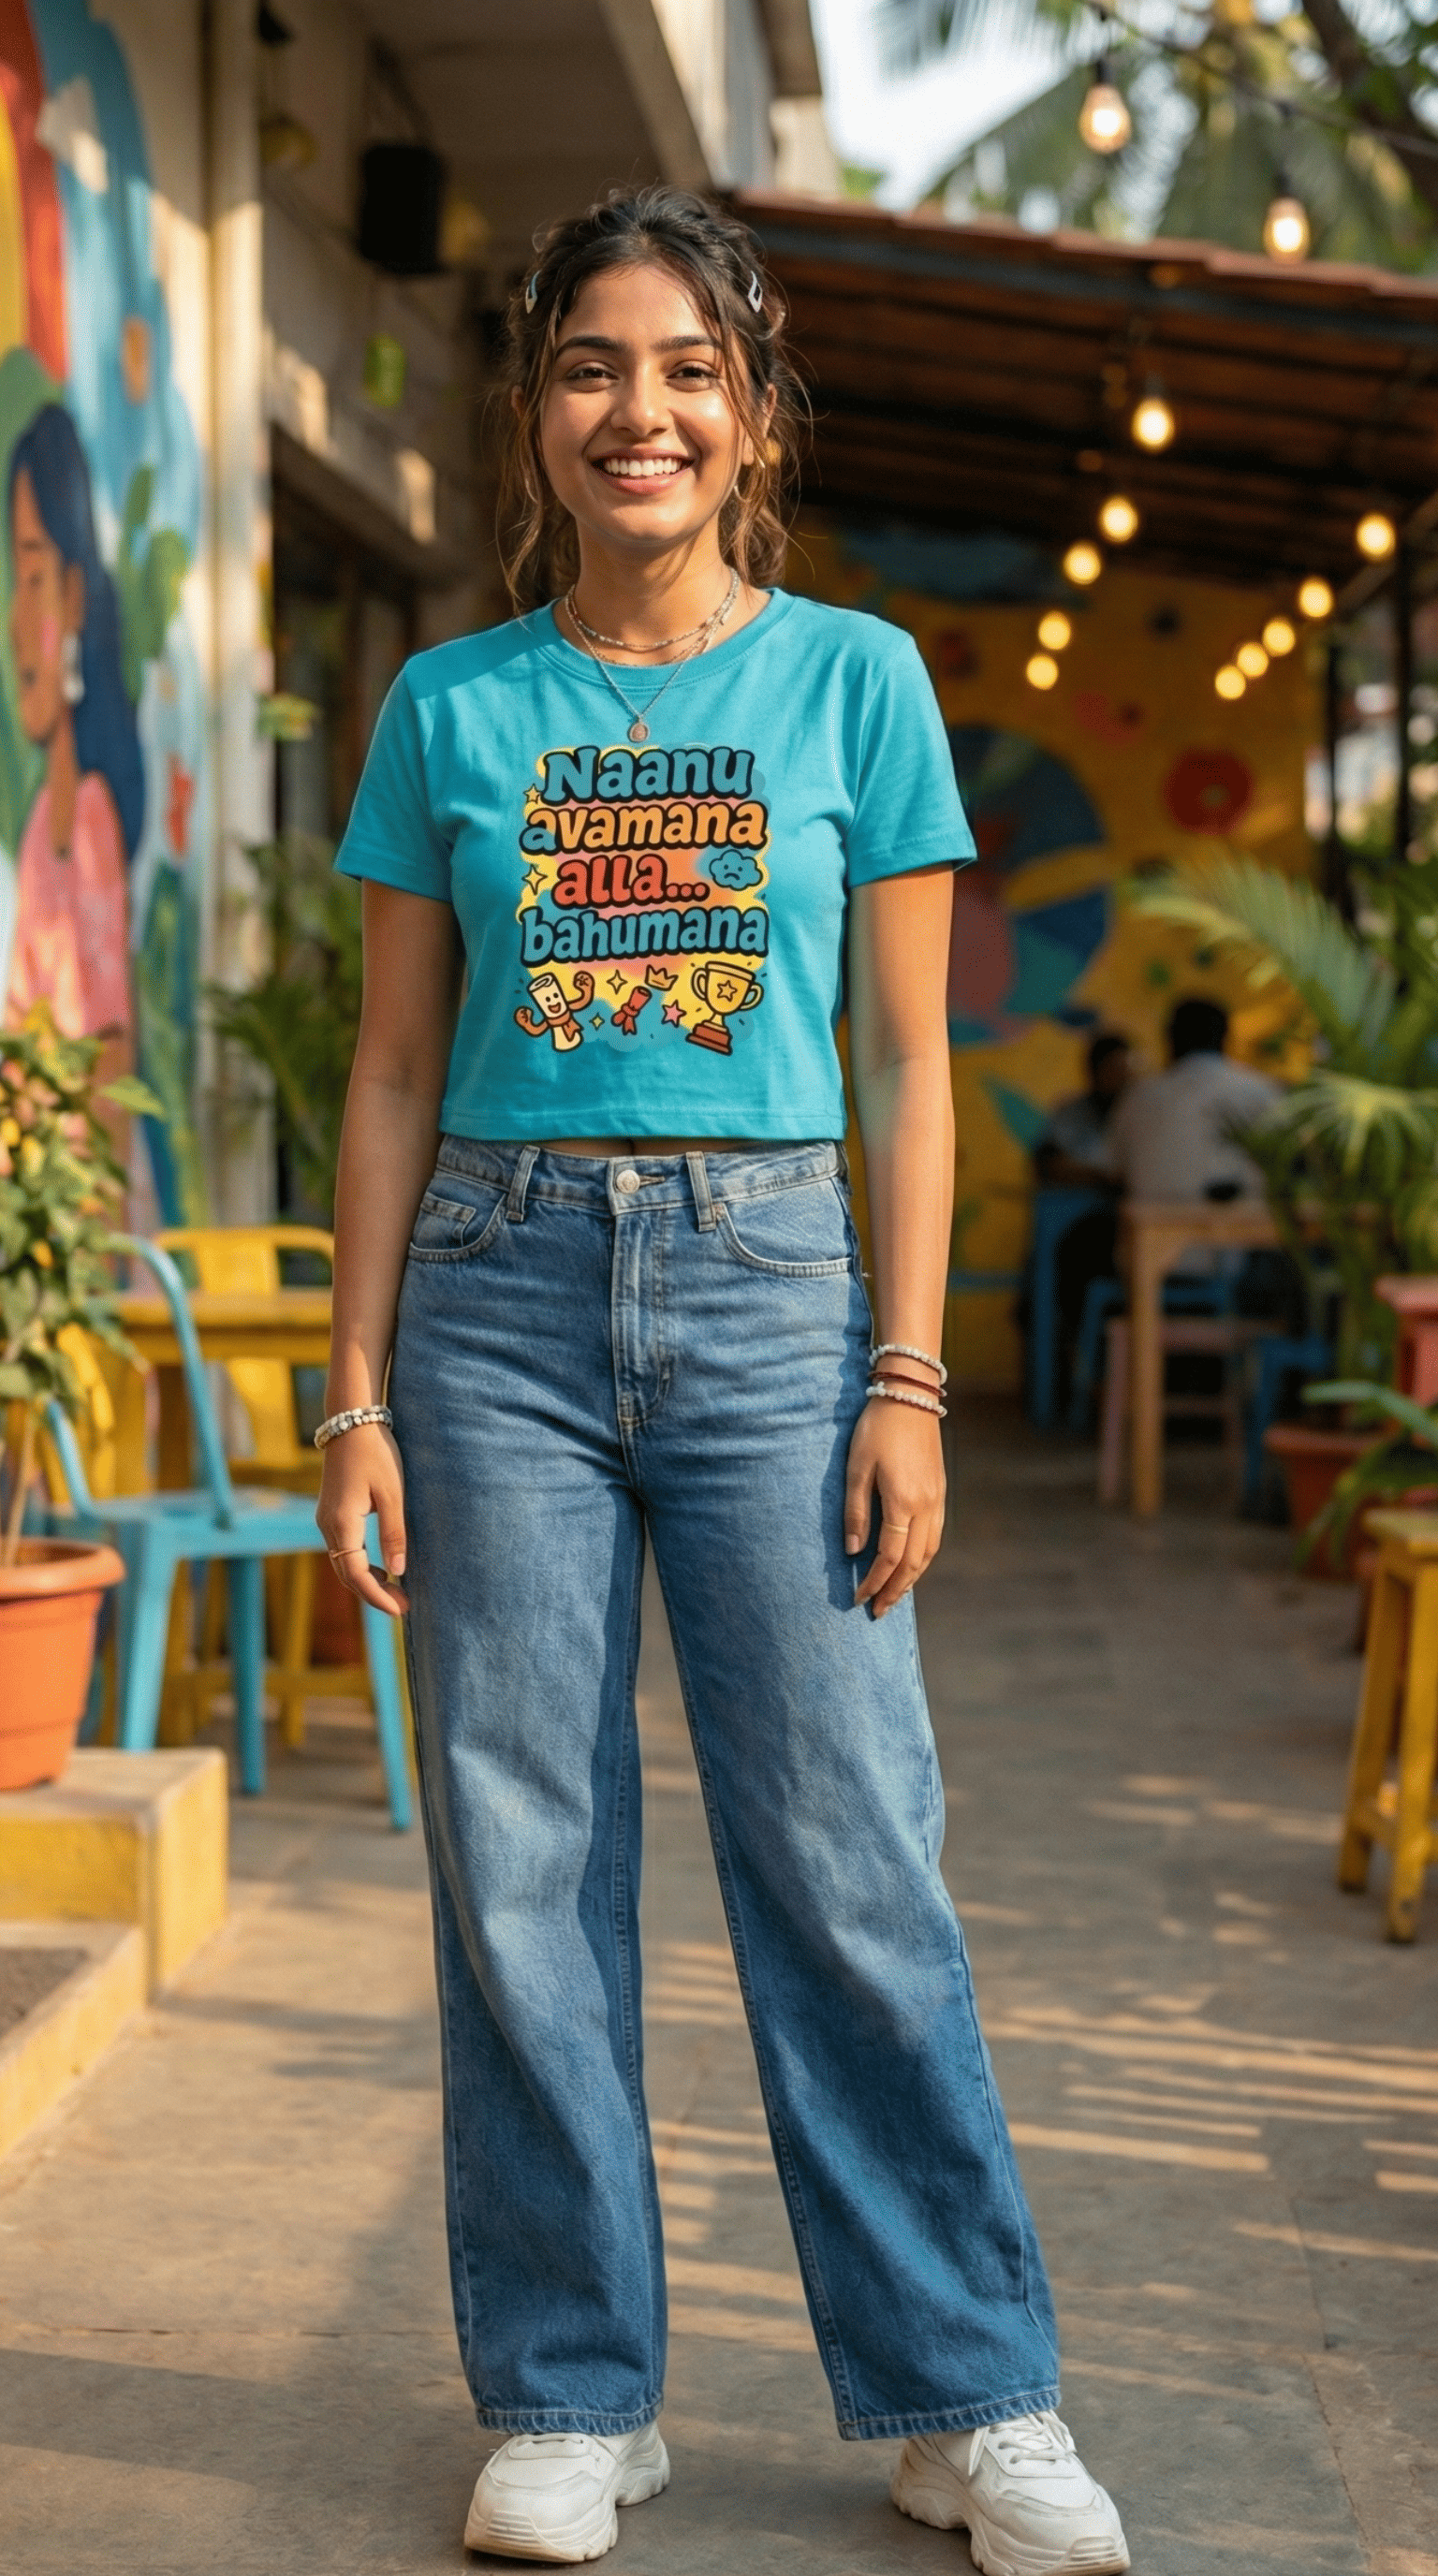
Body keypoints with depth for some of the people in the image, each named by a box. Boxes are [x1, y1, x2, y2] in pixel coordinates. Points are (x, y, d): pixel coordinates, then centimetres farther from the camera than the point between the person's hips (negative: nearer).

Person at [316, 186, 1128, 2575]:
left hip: (765, 1288, -1)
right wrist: (359, 1395, 2)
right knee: (522, 1863, 3)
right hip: (500, 1293, 1)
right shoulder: (450, 708, 6)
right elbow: (397, 1077, 8)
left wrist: (910, 1378, -4)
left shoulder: (853, 679, 4)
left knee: (851, 1862, -1)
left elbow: (910, 1061, 4)